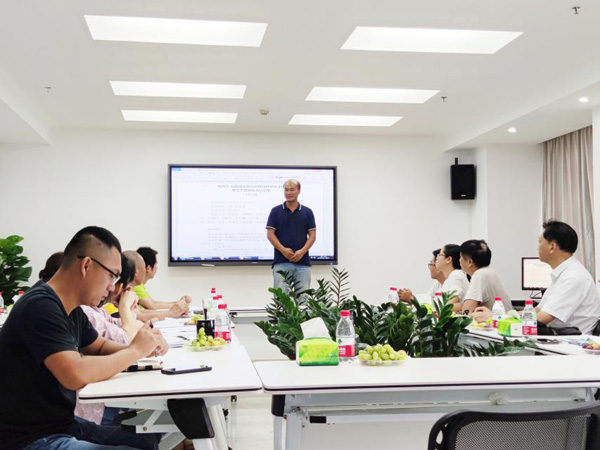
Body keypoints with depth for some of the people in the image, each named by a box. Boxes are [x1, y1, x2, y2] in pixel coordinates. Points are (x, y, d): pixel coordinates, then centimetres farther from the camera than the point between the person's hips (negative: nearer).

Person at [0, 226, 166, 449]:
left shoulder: (73, 311, 5)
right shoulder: (40, 307, -23)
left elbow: (100, 347, 21)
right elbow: (76, 375, -33)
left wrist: (148, 346, 0)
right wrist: (136, 350, -18)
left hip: (62, 425, 9)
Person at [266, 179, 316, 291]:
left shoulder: (307, 212, 9)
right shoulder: (276, 211, 6)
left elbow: (312, 235, 5)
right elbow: (270, 234, 1)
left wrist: (302, 251, -12)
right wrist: (283, 250, -14)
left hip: (303, 262, 1)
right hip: (281, 262, -1)